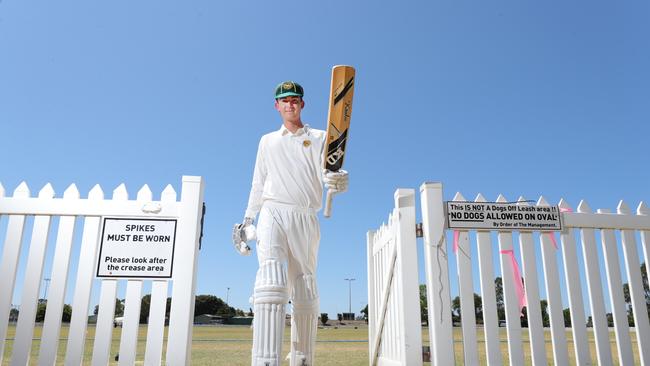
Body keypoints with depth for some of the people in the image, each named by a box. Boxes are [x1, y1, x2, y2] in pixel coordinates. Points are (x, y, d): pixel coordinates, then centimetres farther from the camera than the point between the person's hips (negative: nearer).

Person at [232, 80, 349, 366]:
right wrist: (248, 219, 18)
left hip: (305, 219, 0)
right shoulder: (267, 141, 20)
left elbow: (327, 175, -3)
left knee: (305, 294, 2)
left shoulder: (319, 138, 12)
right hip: (273, 214, 0)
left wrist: (337, 182, -27)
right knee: (272, 283, -21)